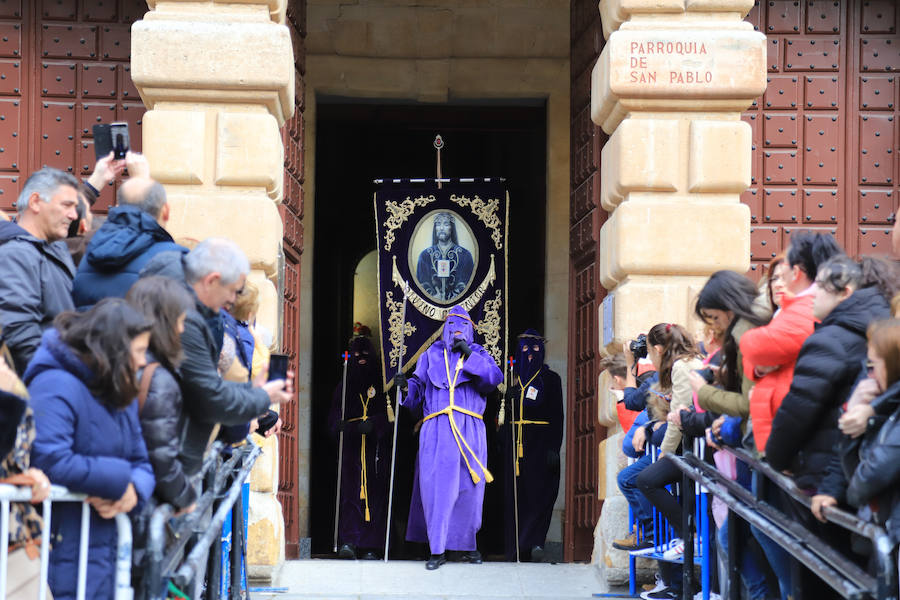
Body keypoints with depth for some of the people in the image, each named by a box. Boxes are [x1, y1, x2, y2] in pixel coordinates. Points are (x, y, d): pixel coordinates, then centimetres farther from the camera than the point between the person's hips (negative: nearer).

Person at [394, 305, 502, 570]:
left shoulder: (479, 356, 14)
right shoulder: (431, 356, 17)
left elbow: (494, 379, -7)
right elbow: (416, 395, 14)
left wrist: (470, 355, -13)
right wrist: (406, 386, -8)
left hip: (469, 431, 0)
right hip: (437, 430, 0)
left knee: (469, 489, 1)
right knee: (436, 486, -9)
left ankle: (467, 545, 17)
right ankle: (437, 550, -6)